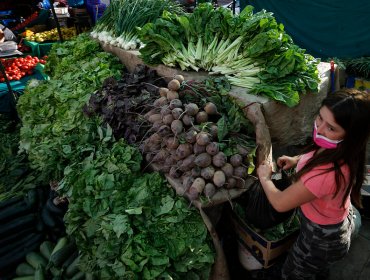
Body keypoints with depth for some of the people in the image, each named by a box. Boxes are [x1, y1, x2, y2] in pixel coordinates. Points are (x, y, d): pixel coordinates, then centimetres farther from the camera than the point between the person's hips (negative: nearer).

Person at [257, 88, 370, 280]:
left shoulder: (326, 173, -47)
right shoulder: (341, 150, -20)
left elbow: (279, 203, -32)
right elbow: (320, 157, 8)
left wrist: (264, 177, -14)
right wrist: (297, 160, -5)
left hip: (322, 238, -7)